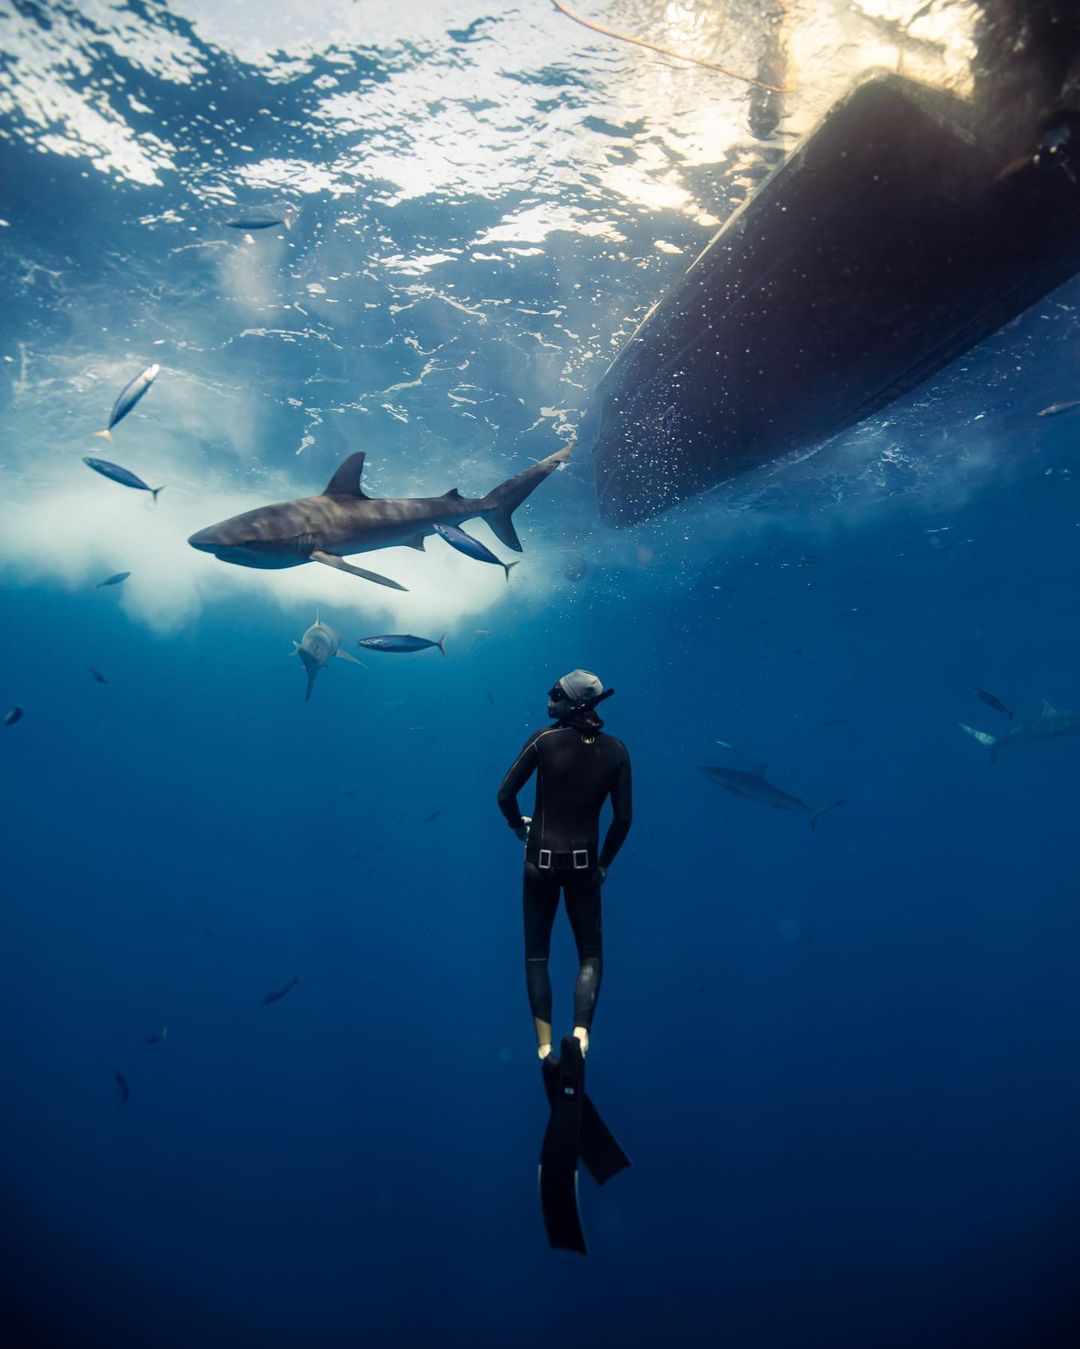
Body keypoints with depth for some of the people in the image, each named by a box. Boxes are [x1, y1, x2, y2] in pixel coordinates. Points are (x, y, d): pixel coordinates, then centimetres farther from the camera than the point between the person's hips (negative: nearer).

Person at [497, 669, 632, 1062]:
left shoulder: (544, 739, -10)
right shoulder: (615, 750, -3)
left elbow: (505, 794, -8)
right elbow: (623, 817, -2)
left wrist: (518, 825, 12)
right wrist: (603, 863, 10)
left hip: (541, 859, -1)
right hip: (583, 863, 1)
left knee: (536, 954, 14)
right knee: (591, 955, 13)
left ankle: (544, 1045, 6)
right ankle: (580, 1032, -9)